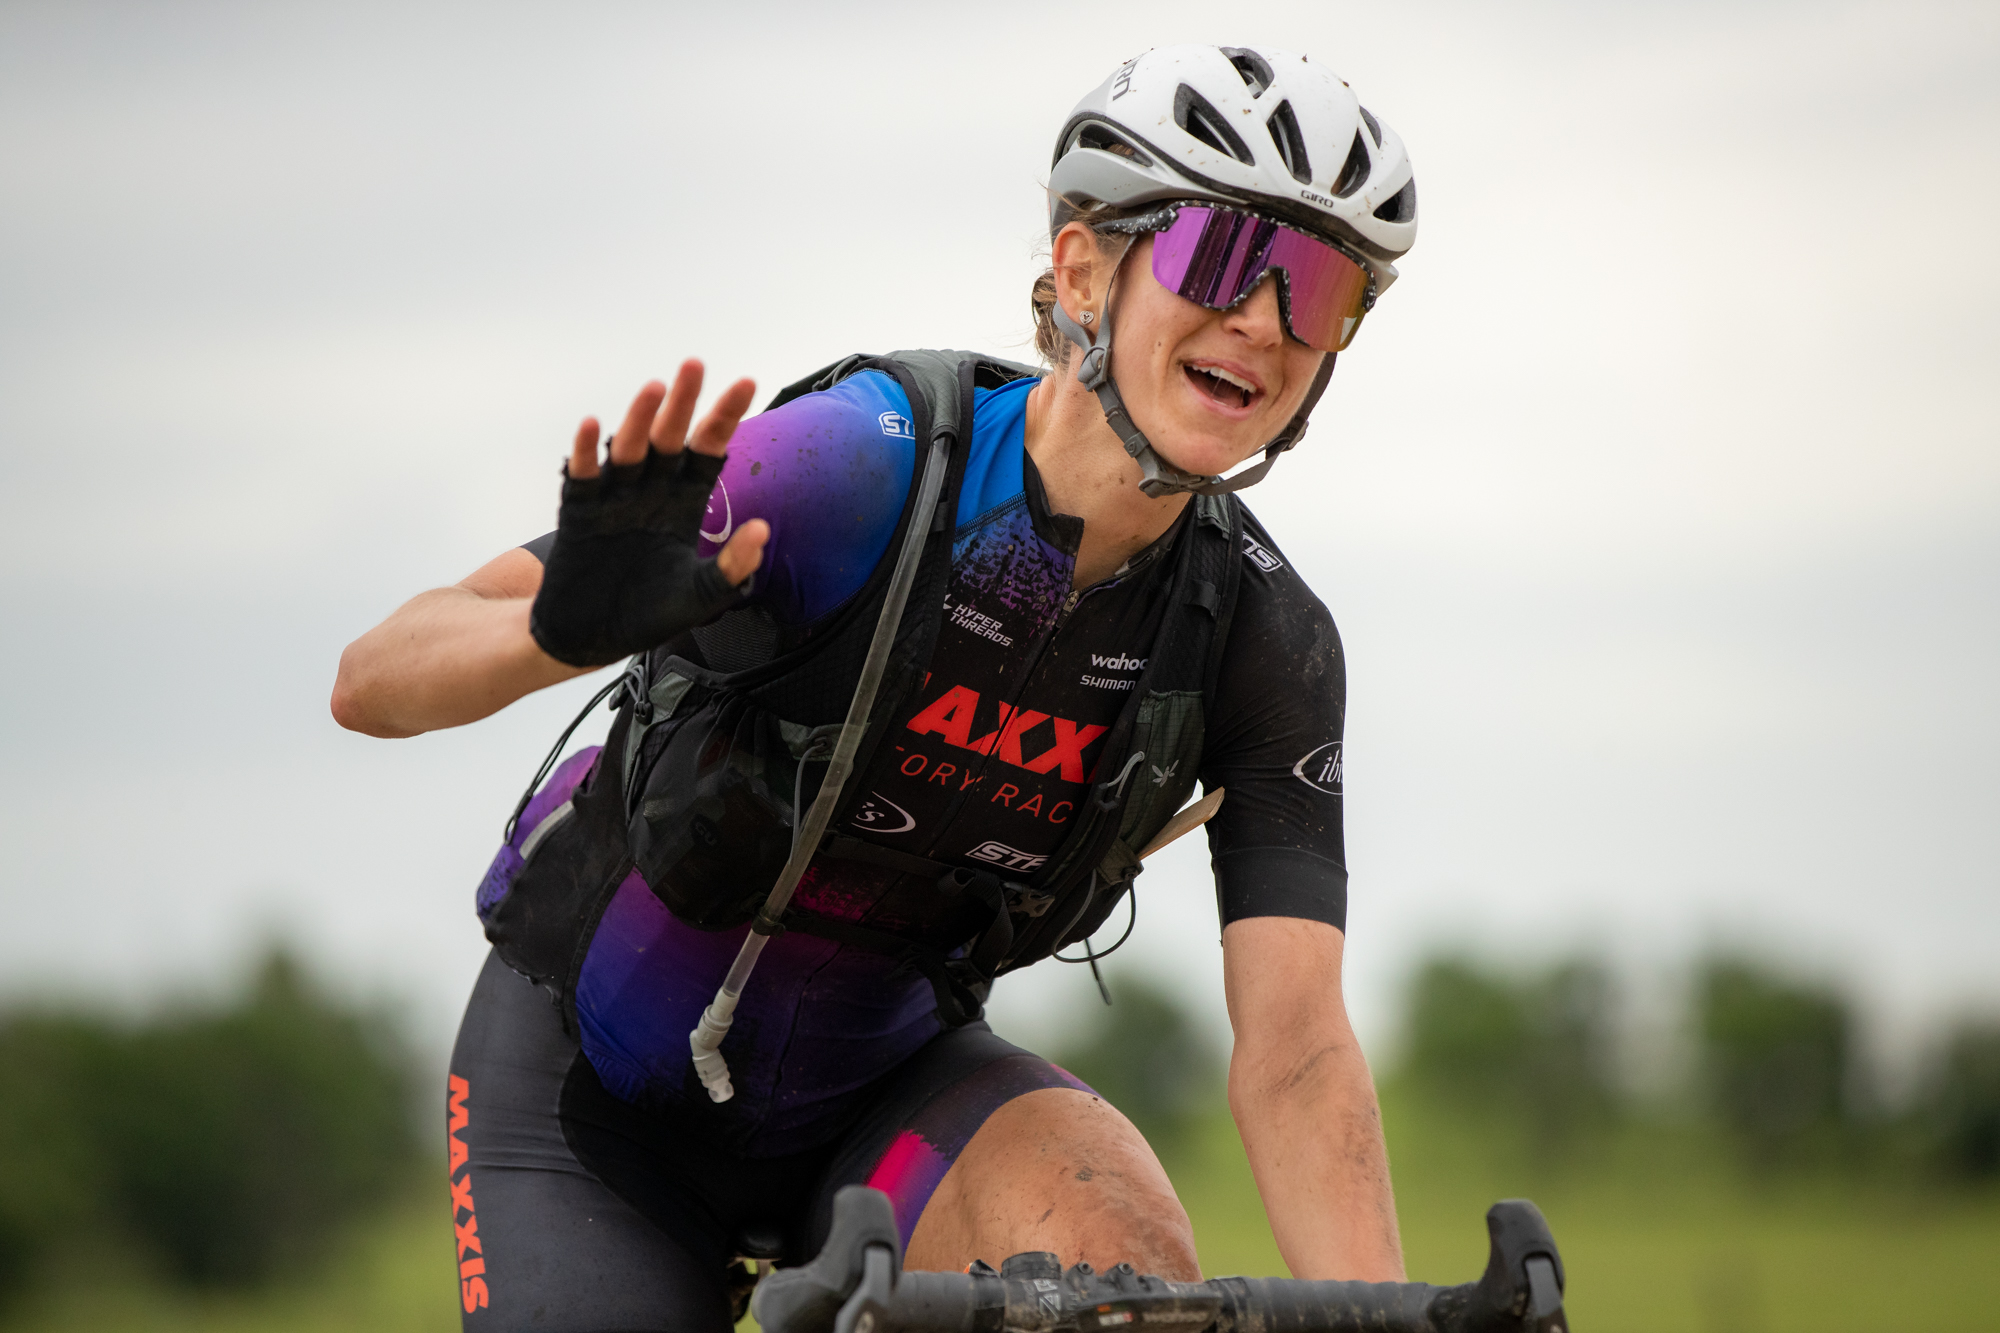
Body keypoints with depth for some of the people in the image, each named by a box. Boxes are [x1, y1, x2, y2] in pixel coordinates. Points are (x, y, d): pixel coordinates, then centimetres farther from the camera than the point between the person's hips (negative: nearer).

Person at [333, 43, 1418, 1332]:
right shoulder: (857, 467, -27)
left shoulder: (1265, 640, -15)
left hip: (880, 1075, 2)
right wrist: (567, 629, -51)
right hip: (601, 1084, -2)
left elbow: (1294, 1041, -20)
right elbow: (375, 679, -28)